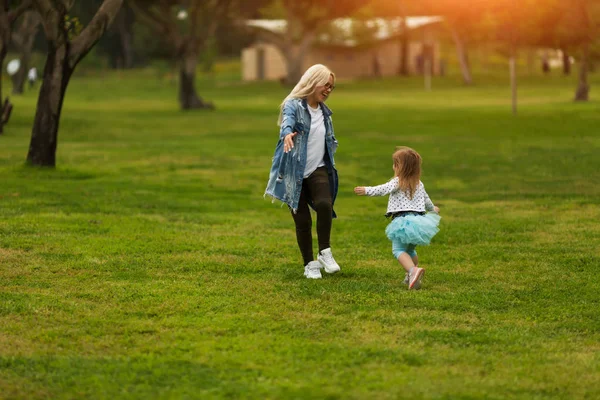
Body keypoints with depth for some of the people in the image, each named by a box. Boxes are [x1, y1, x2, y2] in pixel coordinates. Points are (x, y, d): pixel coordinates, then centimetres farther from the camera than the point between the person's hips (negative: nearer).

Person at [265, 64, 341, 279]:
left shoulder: (325, 111, 10)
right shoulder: (293, 106, -10)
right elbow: (287, 122, -33)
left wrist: (330, 162, 14)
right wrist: (287, 134, -55)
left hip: (318, 169, 4)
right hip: (294, 172, -4)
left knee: (324, 204, -24)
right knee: (302, 219, -1)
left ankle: (325, 253, -9)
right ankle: (310, 264, 15)